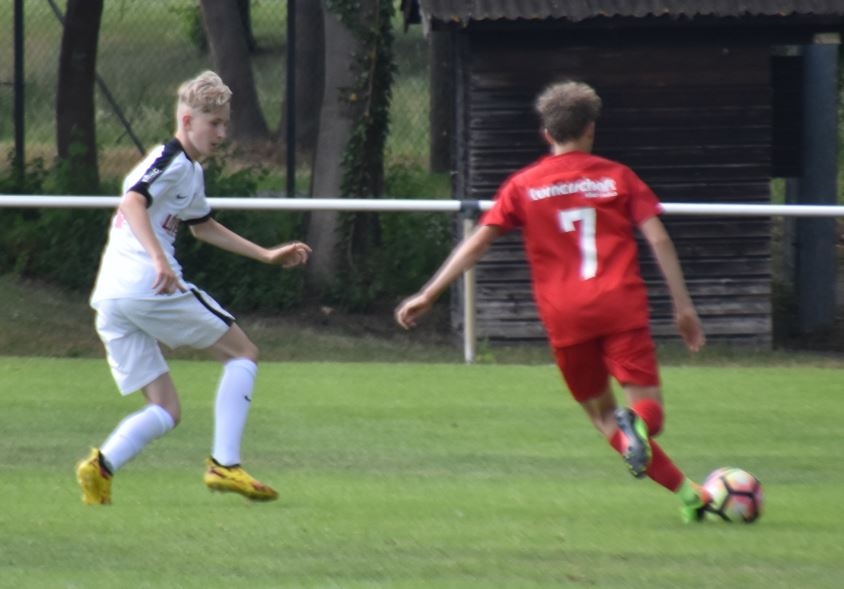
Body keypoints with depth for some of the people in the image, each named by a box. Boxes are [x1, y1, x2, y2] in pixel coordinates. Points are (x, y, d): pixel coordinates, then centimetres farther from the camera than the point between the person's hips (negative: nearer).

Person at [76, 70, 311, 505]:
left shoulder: (191, 171, 27)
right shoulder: (171, 160, -4)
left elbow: (203, 226, 43)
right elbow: (133, 202, -22)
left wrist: (267, 255, 43)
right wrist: (159, 259, -35)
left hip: (108, 301, 9)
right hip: (149, 285, -9)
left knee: (165, 412, 9)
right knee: (242, 353, 6)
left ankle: (102, 466, -16)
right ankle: (224, 464, -5)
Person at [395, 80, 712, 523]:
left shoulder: (523, 186, 11)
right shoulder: (617, 177, 11)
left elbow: (477, 242, 9)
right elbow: (658, 240, 4)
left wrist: (428, 295, 13)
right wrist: (684, 307, 7)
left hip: (564, 316, 1)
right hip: (621, 304, -1)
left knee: (601, 412, 13)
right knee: (648, 409, -1)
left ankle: (687, 493, -5)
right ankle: (636, 422, -39)